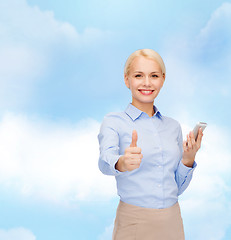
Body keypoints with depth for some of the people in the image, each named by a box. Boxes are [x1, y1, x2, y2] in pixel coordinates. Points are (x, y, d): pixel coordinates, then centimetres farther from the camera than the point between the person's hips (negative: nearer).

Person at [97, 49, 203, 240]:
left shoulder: (173, 126, 5)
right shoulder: (114, 122, -7)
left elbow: (177, 188, 9)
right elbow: (106, 159, -27)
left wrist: (189, 159, -8)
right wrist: (121, 163, -47)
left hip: (172, 222, 4)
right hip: (134, 222, -4)